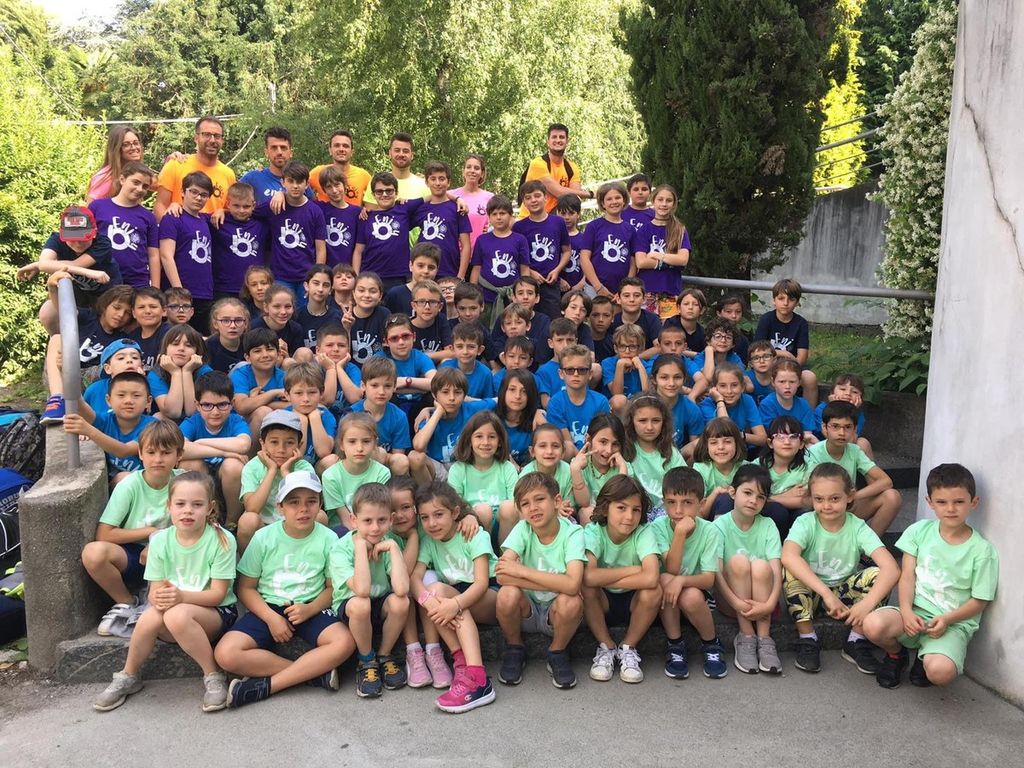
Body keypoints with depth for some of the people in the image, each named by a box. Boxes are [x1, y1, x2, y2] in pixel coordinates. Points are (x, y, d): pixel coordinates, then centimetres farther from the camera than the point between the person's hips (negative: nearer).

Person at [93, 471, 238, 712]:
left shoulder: (221, 540, -14)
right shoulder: (160, 541, -2)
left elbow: (218, 593, -15)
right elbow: (155, 590, -2)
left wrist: (182, 596, -32)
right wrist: (158, 597, -27)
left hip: (216, 613, -4)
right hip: (174, 605, 4)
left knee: (177, 615, -34)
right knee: (151, 615, -29)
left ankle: (214, 677, -16)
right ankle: (129, 676, -2)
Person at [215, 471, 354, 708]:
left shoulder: (328, 539, -5)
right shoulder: (264, 537, -5)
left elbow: (333, 587, 2)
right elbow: (246, 587, 1)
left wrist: (310, 609, -17)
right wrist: (271, 617, -14)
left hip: (310, 610, 0)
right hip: (268, 609, 1)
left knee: (345, 642, -30)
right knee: (226, 654, -25)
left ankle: (267, 685, -22)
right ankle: (315, 671, -19)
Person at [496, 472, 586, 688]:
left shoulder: (572, 533, -17)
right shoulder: (522, 529, -12)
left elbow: (573, 584, -32)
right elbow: (502, 575, -26)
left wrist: (522, 571, -28)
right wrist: (558, 584, -29)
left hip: (555, 613, -1)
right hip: (526, 611, 1)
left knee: (571, 602, -33)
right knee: (508, 594, -30)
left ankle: (557, 653, 0)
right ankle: (514, 650, 1)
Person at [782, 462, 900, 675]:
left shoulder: (858, 528, -14)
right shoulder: (805, 523, -18)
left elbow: (891, 568, -26)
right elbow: (788, 556, -39)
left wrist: (868, 603, -42)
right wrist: (827, 594, -46)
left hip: (844, 594, 1)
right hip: (810, 592, -1)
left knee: (877, 576, -25)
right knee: (792, 571, -32)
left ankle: (856, 642, -6)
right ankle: (807, 639, -13)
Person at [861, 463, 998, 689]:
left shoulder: (982, 550, -5)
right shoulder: (920, 531, 2)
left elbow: (979, 601, -2)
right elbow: (907, 576, 0)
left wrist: (946, 620, -17)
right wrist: (906, 612, -17)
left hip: (954, 622, -2)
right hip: (915, 612, 2)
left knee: (940, 672, -33)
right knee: (873, 625, -31)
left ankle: (926, 658, 8)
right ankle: (895, 654, 7)